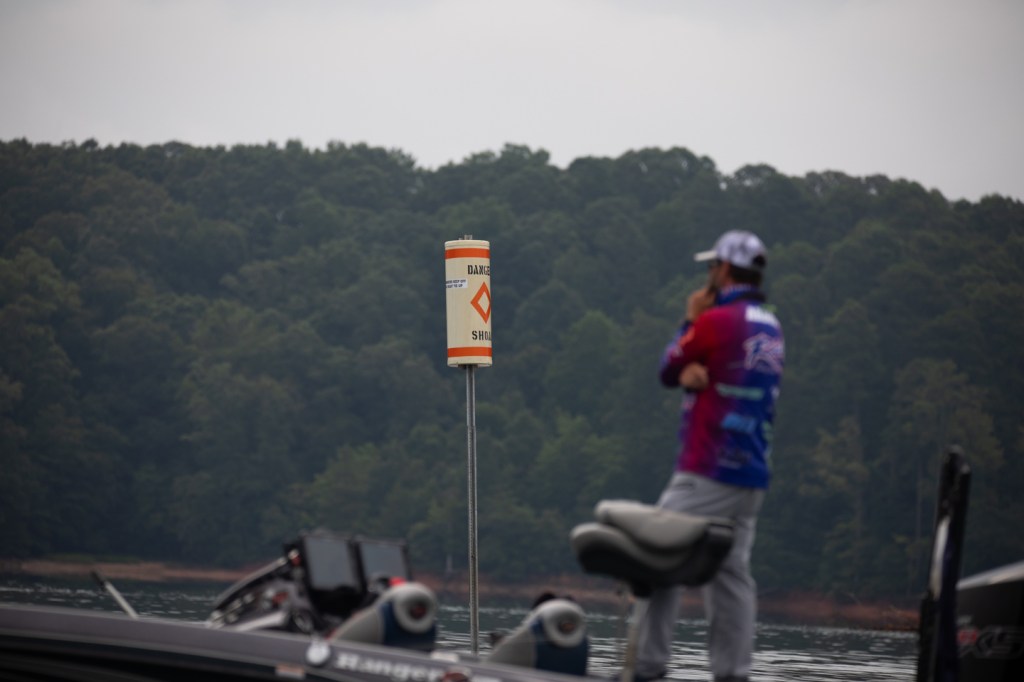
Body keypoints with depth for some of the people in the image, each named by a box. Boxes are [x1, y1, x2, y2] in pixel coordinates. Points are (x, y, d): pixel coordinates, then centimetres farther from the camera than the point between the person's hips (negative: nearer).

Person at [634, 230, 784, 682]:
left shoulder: (715, 320, -11)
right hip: (752, 477, 8)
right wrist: (692, 371, -7)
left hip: (706, 473, -8)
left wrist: (690, 320, 14)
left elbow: (669, 370, 3)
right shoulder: (770, 328, 15)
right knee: (731, 573, 7)